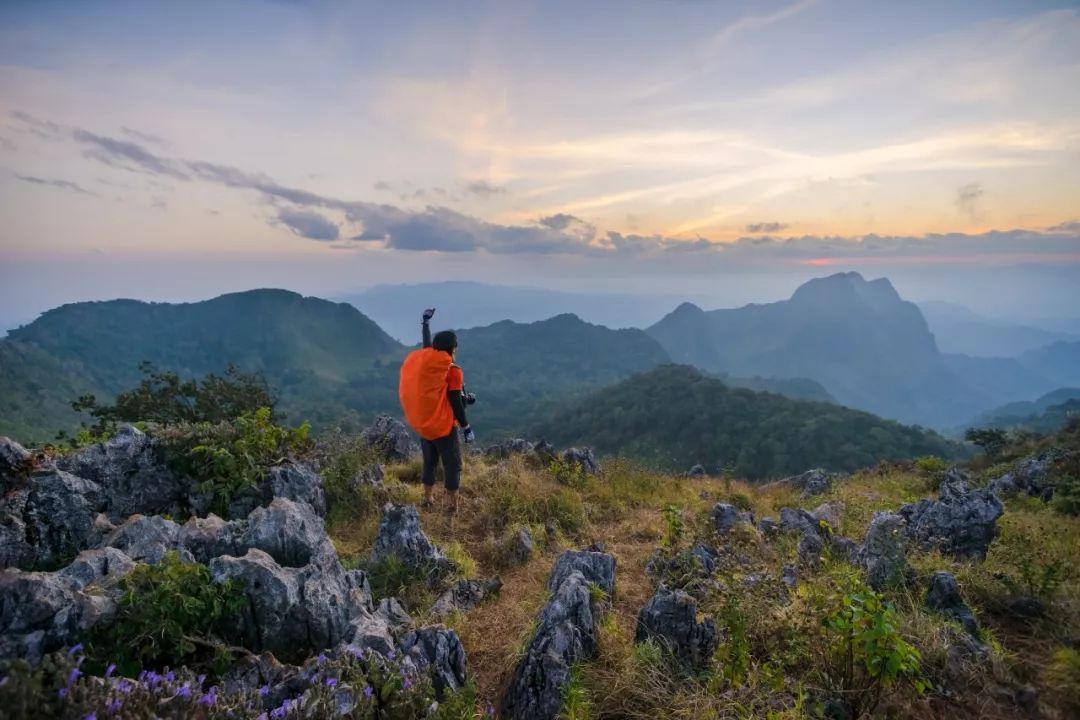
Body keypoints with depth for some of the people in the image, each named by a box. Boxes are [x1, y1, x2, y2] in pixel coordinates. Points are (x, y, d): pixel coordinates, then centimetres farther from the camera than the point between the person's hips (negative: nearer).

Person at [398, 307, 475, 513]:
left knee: (429, 462, 21)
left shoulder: (423, 361, -1)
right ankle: (453, 505, 7)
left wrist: (426, 320, 35)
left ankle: (428, 500, 29)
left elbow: (427, 345, 20)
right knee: (452, 465, 4)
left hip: (422, 424, 7)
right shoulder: (452, 371, -16)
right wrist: (466, 427, -8)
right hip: (443, 426, -6)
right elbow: (456, 403, -15)